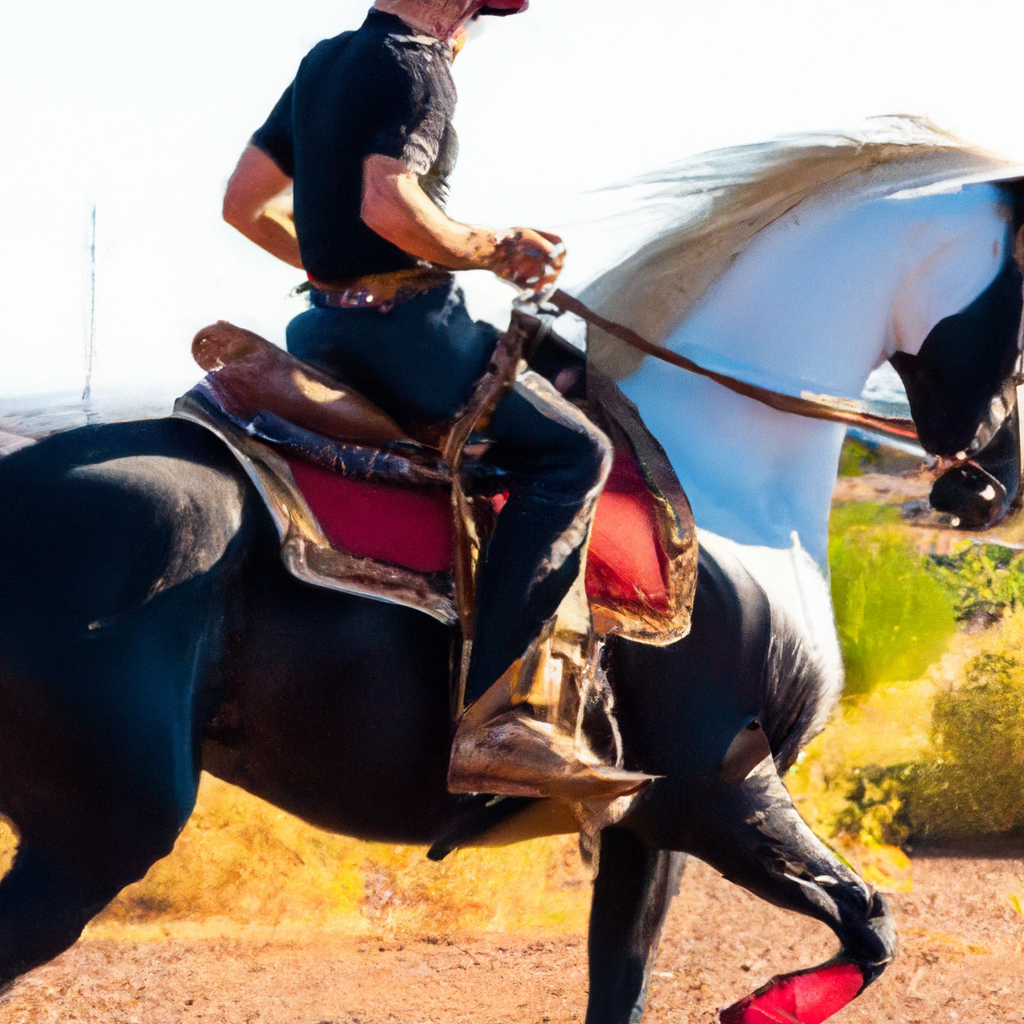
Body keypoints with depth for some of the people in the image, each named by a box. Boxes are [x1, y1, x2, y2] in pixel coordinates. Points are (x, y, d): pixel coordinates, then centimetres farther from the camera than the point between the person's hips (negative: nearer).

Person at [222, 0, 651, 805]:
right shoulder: (417, 66, -11)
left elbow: (246, 203, 21)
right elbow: (388, 204, -26)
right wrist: (492, 251, -13)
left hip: (330, 323, 10)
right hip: (403, 323, -10)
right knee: (574, 452, -16)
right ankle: (481, 718, -26)